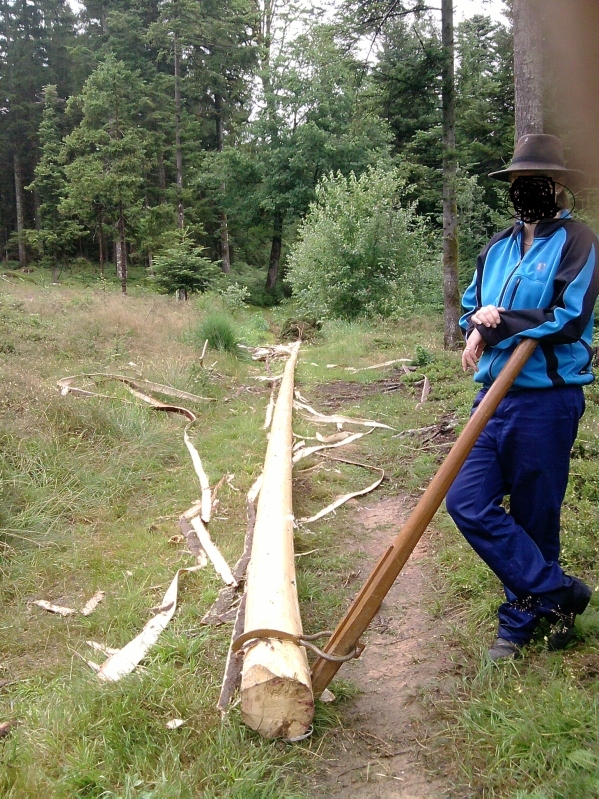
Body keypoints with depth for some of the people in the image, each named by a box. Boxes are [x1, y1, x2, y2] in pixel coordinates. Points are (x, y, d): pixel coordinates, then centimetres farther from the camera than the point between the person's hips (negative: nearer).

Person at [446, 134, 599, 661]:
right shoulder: (497, 249, 14)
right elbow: (471, 306, 21)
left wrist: (500, 321, -12)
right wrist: (478, 328, -3)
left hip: (546, 401, -6)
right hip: (494, 395, 7)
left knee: (534, 517, 5)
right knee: (467, 501, 0)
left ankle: (523, 617, 24)